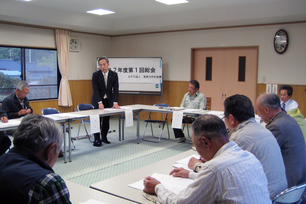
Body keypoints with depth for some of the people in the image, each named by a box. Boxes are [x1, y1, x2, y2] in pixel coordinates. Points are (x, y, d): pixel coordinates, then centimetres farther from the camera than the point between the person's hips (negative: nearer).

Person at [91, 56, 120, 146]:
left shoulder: (114, 75, -6)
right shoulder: (95, 75, -12)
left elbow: (116, 89, -9)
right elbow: (95, 89, -18)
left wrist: (115, 102, -19)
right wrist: (100, 102, -28)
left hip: (108, 100, 2)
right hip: (98, 100, -2)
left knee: (107, 119, 6)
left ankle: (104, 137, 20)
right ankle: (97, 139, 1)